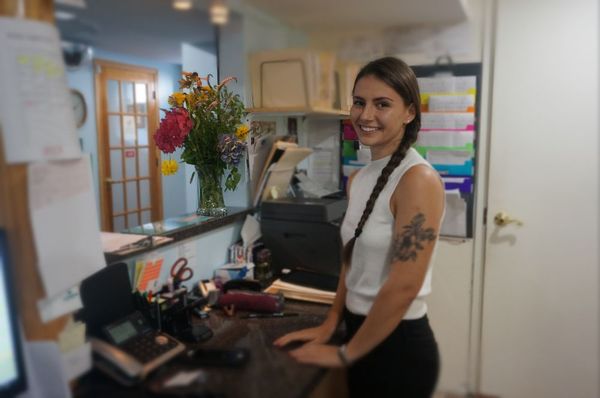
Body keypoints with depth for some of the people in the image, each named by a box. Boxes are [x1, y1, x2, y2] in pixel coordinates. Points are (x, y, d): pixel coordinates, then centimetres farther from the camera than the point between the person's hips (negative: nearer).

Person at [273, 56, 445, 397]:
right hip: (363, 335, 7)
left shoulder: (418, 178, -20)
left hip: (400, 345, -7)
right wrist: (331, 324, 8)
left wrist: (345, 354, -14)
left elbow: (404, 287, -23)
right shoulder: (359, 179, 4)